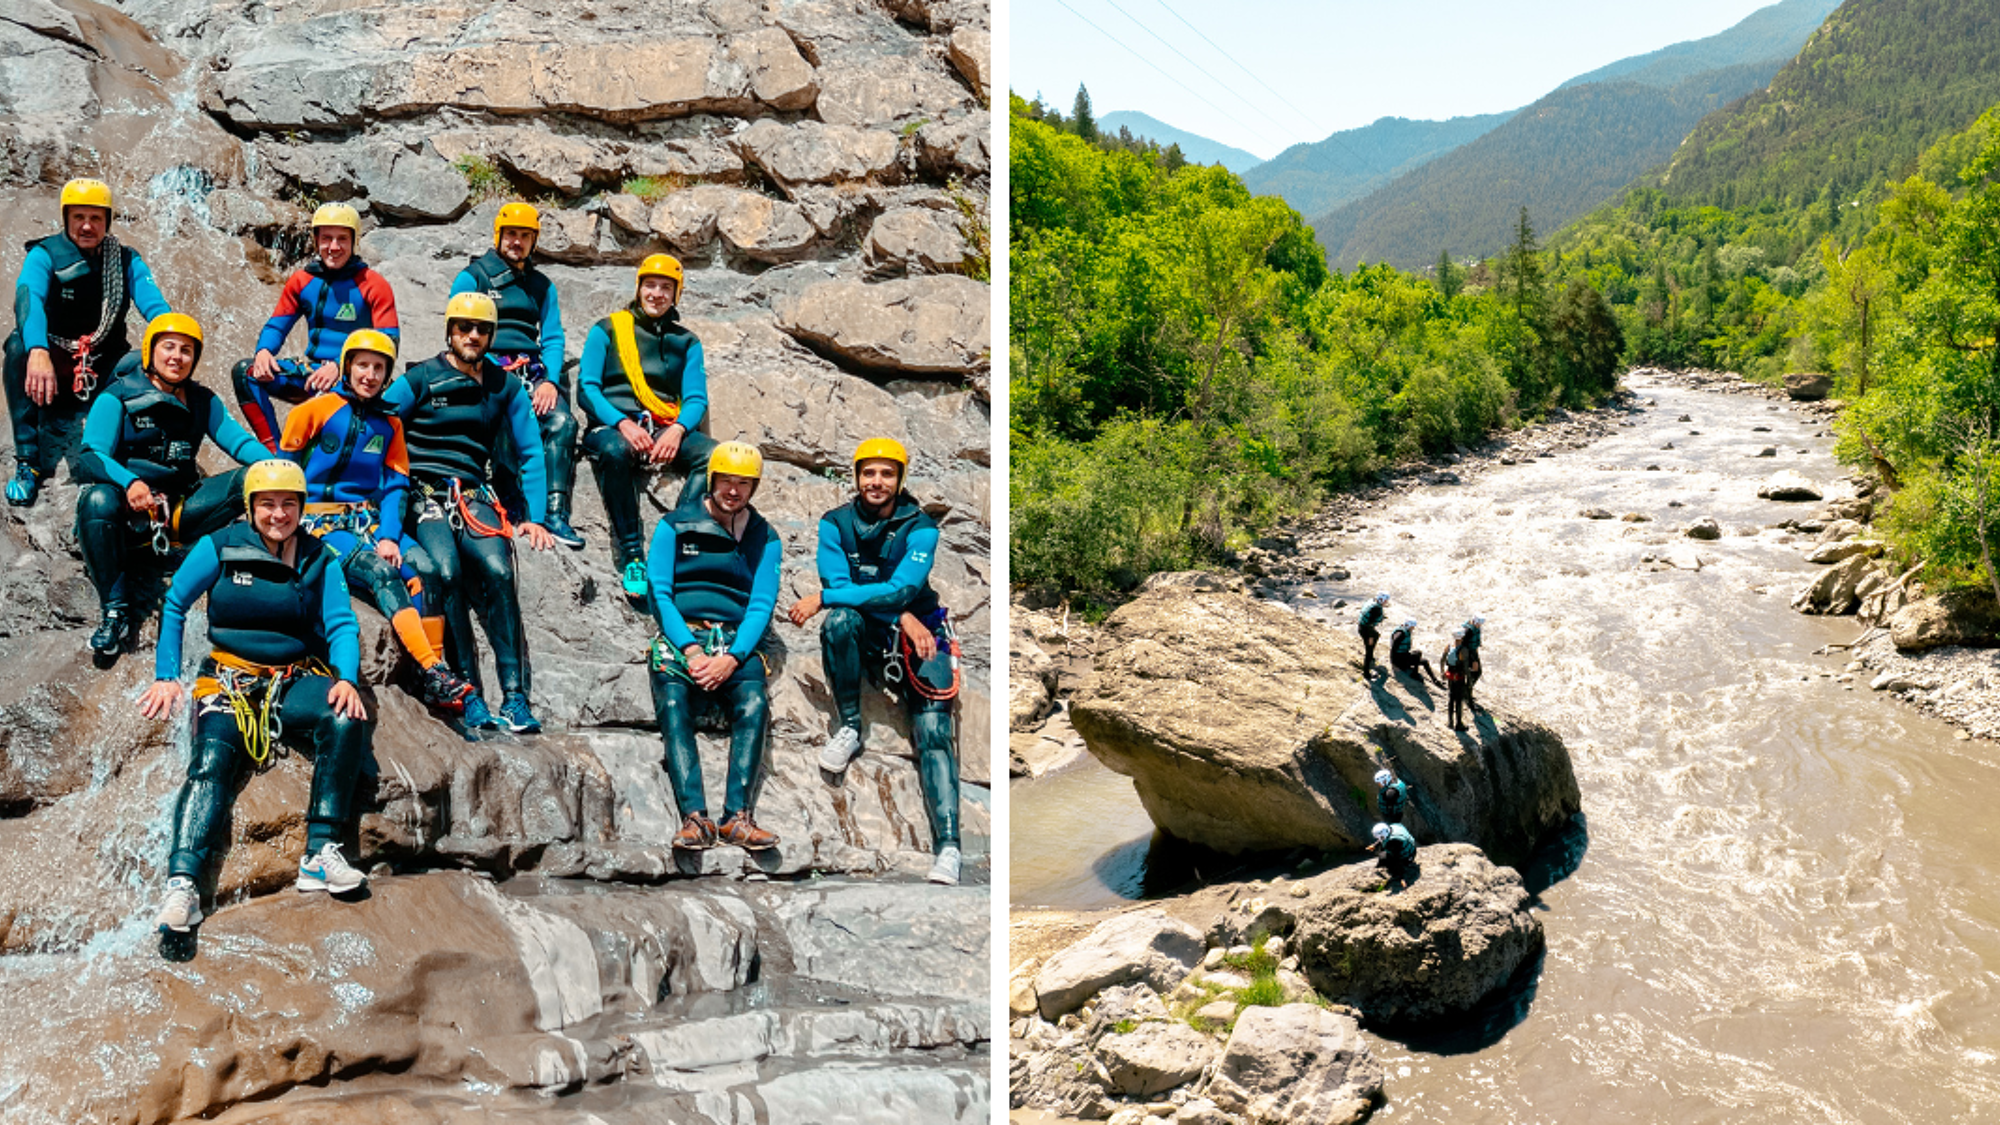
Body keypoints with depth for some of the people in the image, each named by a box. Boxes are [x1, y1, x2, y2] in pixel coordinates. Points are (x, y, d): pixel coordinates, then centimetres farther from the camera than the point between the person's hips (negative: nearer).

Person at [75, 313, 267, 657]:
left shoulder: (202, 401, 12)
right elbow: (90, 458, -13)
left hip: (179, 509, 3)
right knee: (98, 499, -38)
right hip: (128, 512, -3)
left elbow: (238, 440, 1)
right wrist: (129, 482, -34)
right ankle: (116, 613, -34)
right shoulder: (117, 398, -2)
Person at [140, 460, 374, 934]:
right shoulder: (220, 548, 2)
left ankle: (321, 853, -28)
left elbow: (341, 625, 1)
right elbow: (174, 606, 10)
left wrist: (347, 678, -18)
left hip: (296, 681, 1)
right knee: (212, 761, -28)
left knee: (347, 720, -30)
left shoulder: (319, 560, 6)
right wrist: (166, 677, 1)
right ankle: (182, 884, -37)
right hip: (229, 678, -1)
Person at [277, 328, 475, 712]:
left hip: (369, 518, 4)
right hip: (321, 520, -4)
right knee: (381, 571, -30)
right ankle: (430, 671, -37)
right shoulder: (316, 410, 1)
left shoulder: (389, 424, 13)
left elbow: (395, 486, 9)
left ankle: (438, 672, -27)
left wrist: (388, 536, -8)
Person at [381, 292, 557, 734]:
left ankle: (515, 697, -24)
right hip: (423, 495, -2)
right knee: (446, 568, -30)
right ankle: (470, 696, -25)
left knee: (497, 568, -26)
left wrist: (535, 517, 5)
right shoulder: (420, 379, 4)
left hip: (473, 497, 2)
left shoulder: (504, 387, 14)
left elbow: (531, 453, 15)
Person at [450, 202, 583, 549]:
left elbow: (552, 338, 14)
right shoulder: (472, 277, 10)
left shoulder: (541, 286, 23)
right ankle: (511, 504, -29)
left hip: (532, 371, 4)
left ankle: (555, 513, -29)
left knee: (562, 421, -26)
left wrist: (550, 381, -5)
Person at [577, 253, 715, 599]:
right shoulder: (607, 330, 13)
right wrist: (623, 423, -17)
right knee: (614, 451, -40)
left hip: (667, 429, 3)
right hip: (612, 426, -2)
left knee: (716, 455, -29)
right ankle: (630, 557, -36)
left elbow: (696, 398, 9)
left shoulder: (686, 342, 21)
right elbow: (587, 388, 2)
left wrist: (677, 431, -14)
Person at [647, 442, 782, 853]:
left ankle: (737, 817, -36)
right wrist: (690, 651, -13)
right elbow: (660, 593, 2)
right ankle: (694, 817, -41)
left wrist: (732, 658, -13)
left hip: (737, 643, 1)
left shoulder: (765, 539, 15)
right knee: (674, 704, -30)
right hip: (681, 637, -1)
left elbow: (761, 605, 5)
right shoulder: (674, 526, 11)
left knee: (754, 703, -29)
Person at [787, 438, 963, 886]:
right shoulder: (835, 524, 0)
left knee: (933, 731, -19)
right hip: (863, 636, 1)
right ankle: (849, 728, -16)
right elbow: (837, 582, -12)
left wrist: (821, 598, -26)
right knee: (840, 618, -33)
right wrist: (901, 617, -23)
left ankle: (947, 848, -29)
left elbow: (901, 589, -21)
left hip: (918, 634, -1)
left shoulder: (920, 528, -8)